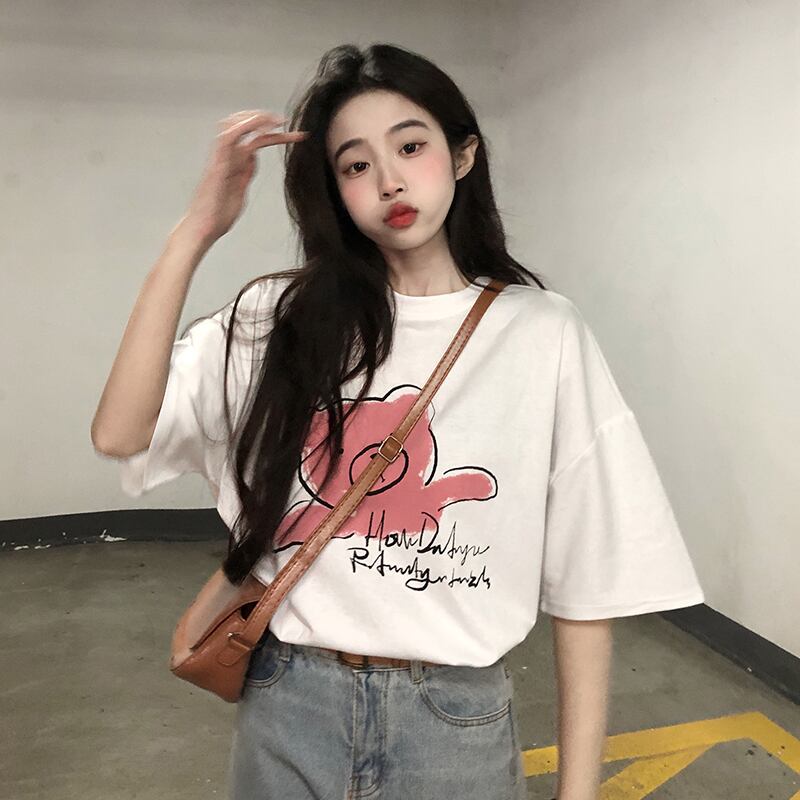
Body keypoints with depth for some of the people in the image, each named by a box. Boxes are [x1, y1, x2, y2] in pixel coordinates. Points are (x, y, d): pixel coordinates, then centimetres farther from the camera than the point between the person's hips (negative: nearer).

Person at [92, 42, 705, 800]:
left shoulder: (544, 334, -8)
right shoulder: (282, 318, -4)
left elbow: (585, 576, -5)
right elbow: (120, 435, -15)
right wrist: (195, 233, -18)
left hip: (457, 717, -1)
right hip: (288, 707, 2)